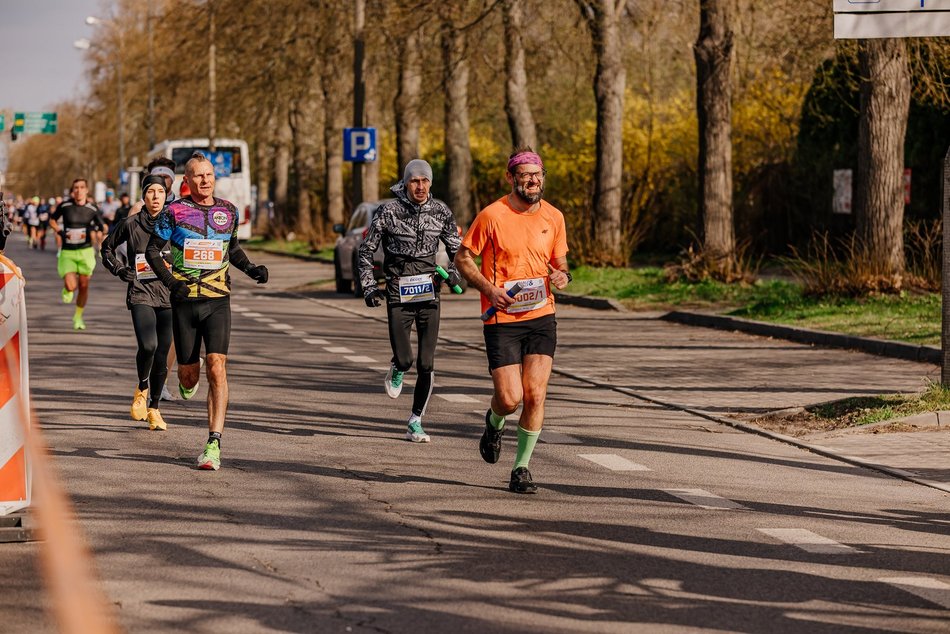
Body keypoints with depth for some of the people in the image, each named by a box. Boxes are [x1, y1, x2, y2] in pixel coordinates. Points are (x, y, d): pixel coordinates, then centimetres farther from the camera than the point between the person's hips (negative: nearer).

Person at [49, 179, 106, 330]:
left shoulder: (92, 209, -3)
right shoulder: (64, 206, -5)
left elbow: (102, 227, 8)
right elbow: (52, 220, 12)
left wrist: (97, 232, -14)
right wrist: (59, 231, -6)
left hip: (85, 251, 1)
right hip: (67, 252, -1)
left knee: (83, 286, 5)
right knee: (71, 286, -14)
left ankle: (78, 317, 26)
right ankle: (67, 290, 26)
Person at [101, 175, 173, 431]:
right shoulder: (131, 224, 1)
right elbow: (107, 247, 17)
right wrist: (120, 269, 4)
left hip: (169, 294, 2)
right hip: (141, 293, -2)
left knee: (162, 354, 4)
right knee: (148, 346, -22)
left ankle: (154, 408, 20)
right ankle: (142, 388, 7)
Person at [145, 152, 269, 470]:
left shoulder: (228, 211, 8)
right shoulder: (174, 211, -1)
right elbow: (152, 250, 4)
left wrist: (251, 269, 6)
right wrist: (170, 282, -11)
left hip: (218, 302, 1)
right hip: (184, 301, 0)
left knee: (217, 368, -15)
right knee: (188, 373, 6)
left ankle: (214, 444, -17)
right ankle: (188, 381, 48)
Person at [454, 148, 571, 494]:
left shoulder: (553, 217, 5)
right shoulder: (492, 215, -7)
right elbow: (463, 258, 1)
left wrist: (562, 275, -5)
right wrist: (489, 289, -13)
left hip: (541, 315, 3)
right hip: (502, 320, -3)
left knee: (535, 394, -7)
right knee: (510, 398, -8)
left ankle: (521, 468, 7)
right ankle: (494, 423, 30)